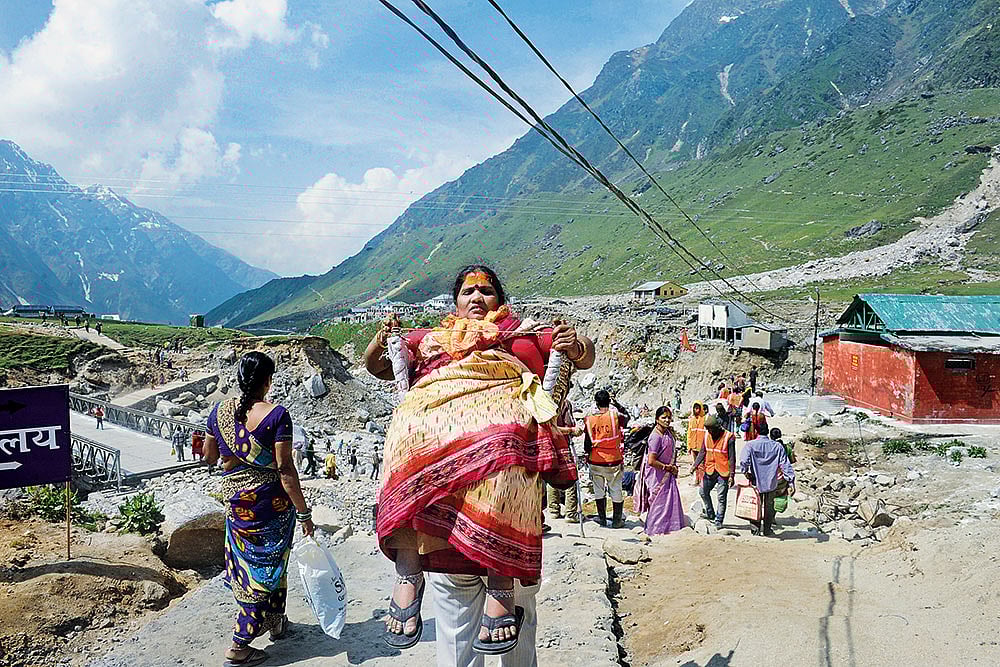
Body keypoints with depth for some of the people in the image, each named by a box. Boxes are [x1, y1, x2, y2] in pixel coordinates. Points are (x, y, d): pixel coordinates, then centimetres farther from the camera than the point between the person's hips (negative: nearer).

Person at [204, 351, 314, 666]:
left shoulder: (219, 411, -1)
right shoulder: (276, 414, -17)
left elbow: (209, 457, 12)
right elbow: (285, 469, -18)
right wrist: (303, 512, -11)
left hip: (236, 500, 6)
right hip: (271, 502, -5)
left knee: (246, 563, 21)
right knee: (267, 566, 9)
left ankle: (274, 622, 39)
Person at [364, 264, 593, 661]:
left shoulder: (525, 335, 34)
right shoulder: (430, 340, 38)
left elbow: (586, 358, 28)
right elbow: (376, 366, 35)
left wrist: (577, 347, 3)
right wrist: (382, 340, 12)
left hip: (501, 412, -1)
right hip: (436, 416, 2)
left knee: (498, 443, -39)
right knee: (411, 432, -36)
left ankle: (501, 584, -40)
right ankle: (408, 574, -36)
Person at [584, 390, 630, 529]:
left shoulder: (589, 420, -5)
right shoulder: (615, 415, -11)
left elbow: (586, 445, -1)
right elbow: (627, 416, 14)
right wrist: (616, 403, 21)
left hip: (595, 461, 2)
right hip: (613, 461, -1)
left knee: (599, 491, 15)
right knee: (616, 491, 10)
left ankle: (602, 518, 23)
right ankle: (617, 520, 18)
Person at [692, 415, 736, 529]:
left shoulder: (728, 437, -14)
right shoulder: (707, 435, 1)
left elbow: (732, 458, -12)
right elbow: (702, 452, 9)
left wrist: (731, 475, -14)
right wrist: (695, 465, -3)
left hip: (723, 472, -6)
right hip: (710, 470, 6)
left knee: (721, 498, 2)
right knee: (703, 492, 11)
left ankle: (719, 521, 12)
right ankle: (710, 514, 30)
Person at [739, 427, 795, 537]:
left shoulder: (750, 445, -11)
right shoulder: (778, 446, -5)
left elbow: (744, 461, -25)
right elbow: (786, 465, -6)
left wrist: (746, 472, -8)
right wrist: (791, 482, -4)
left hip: (756, 481, -1)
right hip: (771, 483, 2)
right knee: (769, 506, 18)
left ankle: (755, 528, 19)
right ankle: (767, 529, 25)